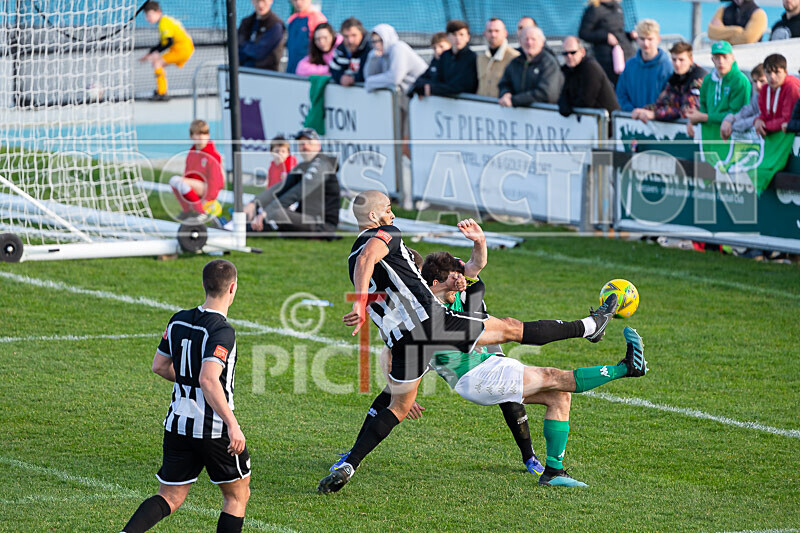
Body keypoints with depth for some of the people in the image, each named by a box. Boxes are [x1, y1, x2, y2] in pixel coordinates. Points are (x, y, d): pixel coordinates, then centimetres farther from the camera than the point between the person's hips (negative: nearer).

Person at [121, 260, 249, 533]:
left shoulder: (179, 320, 4)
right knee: (238, 495, 13)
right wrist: (232, 425, -29)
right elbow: (208, 380, -30)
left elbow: (159, 365, 14)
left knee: (171, 498, 11)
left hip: (177, 425, 6)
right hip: (214, 429, -6)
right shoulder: (222, 331, -19)